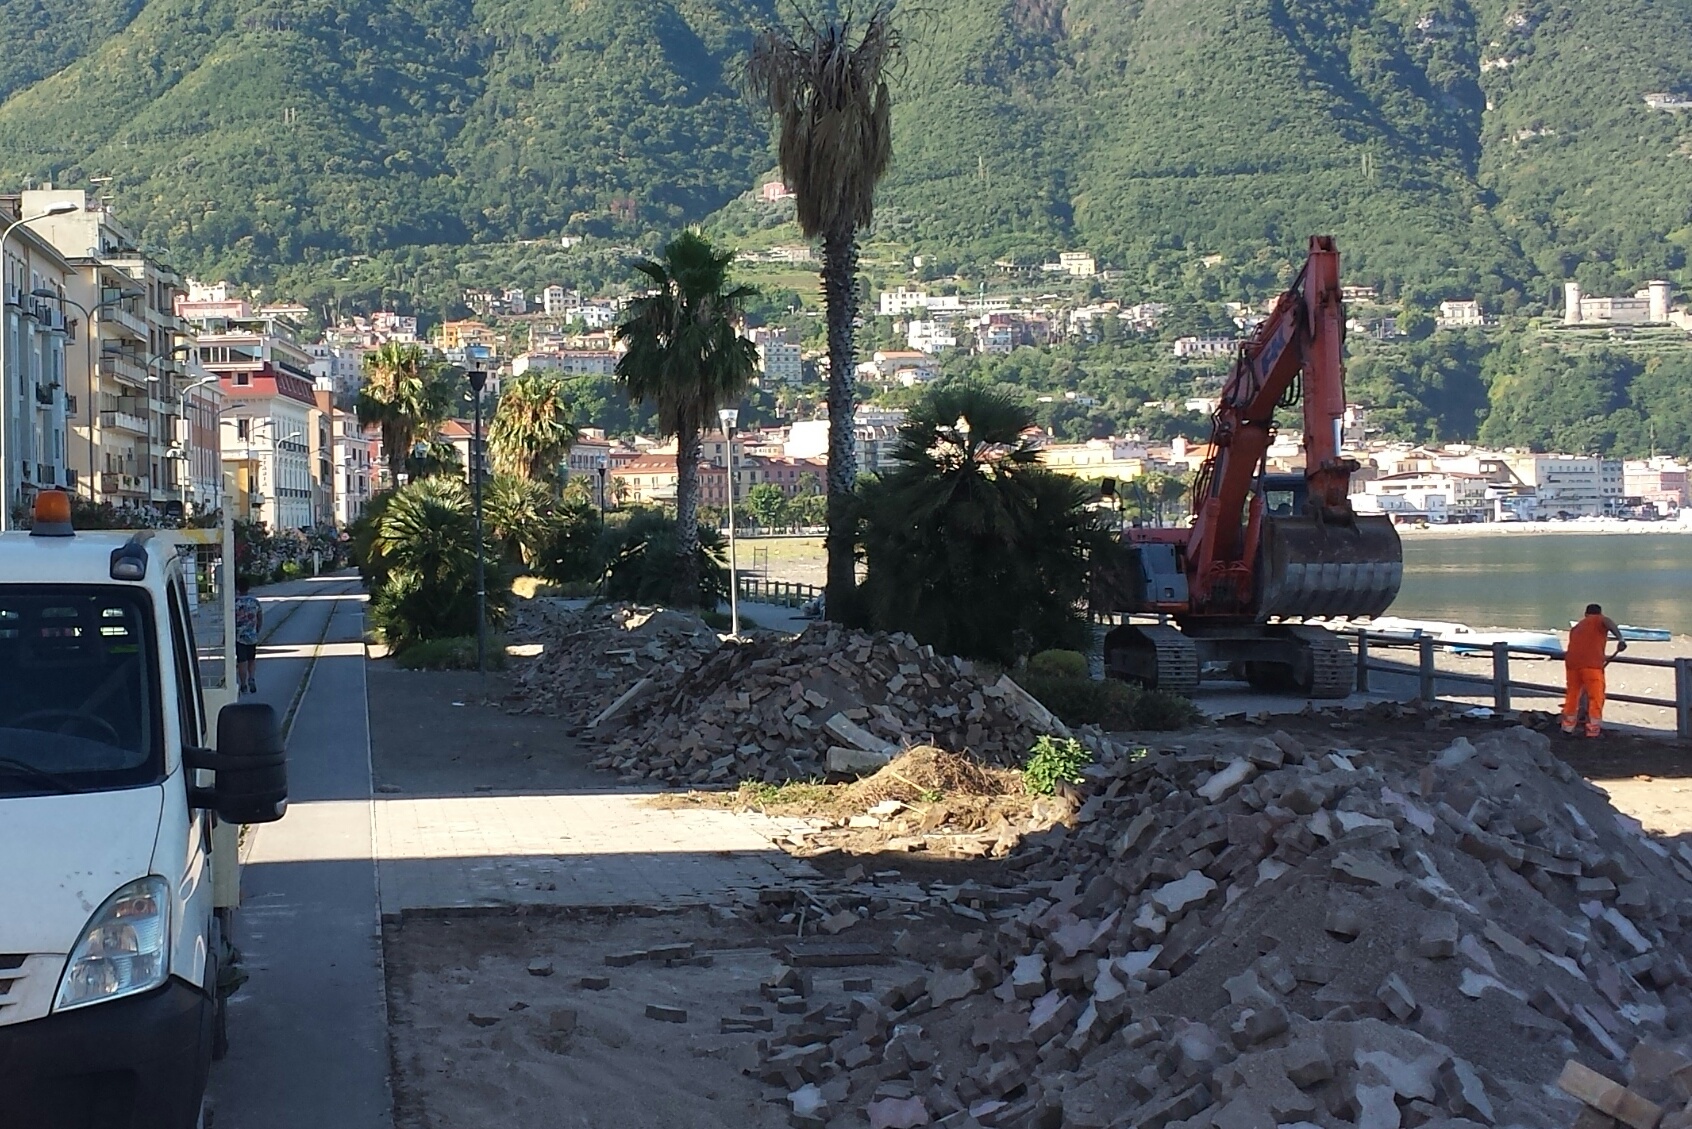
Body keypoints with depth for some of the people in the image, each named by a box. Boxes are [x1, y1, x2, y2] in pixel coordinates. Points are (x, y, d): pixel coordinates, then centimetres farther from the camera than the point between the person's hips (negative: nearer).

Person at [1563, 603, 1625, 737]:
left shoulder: (1577, 627, 31)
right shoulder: (1599, 620, 12)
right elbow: (1609, 623, -13)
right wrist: (1620, 639, -28)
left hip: (1572, 662, 6)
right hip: (1591, 664, -6)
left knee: (1572, 695, 19)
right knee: (1596, 698, 0)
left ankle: (1567, 728, 25)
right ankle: (1593, 731, -3)